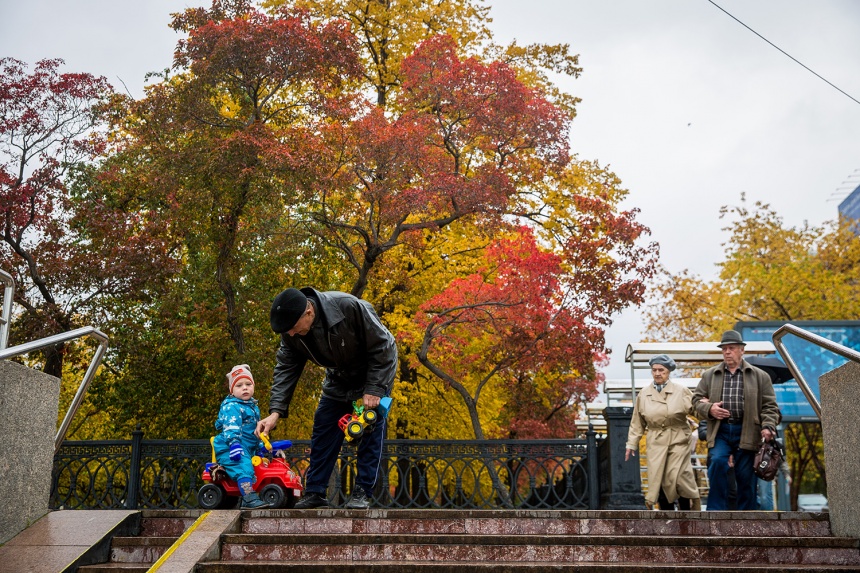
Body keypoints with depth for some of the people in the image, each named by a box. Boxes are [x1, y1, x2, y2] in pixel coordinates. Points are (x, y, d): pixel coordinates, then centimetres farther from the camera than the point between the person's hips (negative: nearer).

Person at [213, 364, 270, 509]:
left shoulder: (253, 406, 19)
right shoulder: (231, 407, -10)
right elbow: (231, 427, -24)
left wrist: (261, 447, 32)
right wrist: (234, 443, -37)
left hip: (248, 448, 10)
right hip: (229, 448, -10)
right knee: (243, 467, -28)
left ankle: (245, 499, 10)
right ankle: (249, 498, -37)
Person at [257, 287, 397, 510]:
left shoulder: (350, 308, -39)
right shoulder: (291, 333, -22)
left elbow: (381, 348, -29)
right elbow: (286, 369, -17)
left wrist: (373, 389, -28)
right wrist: (276, 412, -28)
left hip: (375, 371, -5)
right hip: (339, 378, 5)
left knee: (371, 431, -10)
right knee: (323, 433, 1)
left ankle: (362, 492, -3)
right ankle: (314, 493, 7)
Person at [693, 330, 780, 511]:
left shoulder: (760, 376, 9)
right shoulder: (709, 375, 13)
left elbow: (769, 406, 7)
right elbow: (697, 399, 15)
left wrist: (768, 426, -10)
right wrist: (709, 409, -6)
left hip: (746, 433, 0)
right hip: (719, 431, 1)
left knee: (746, 476, 1)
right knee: (717, 462, -22)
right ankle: (716, 510, -12)